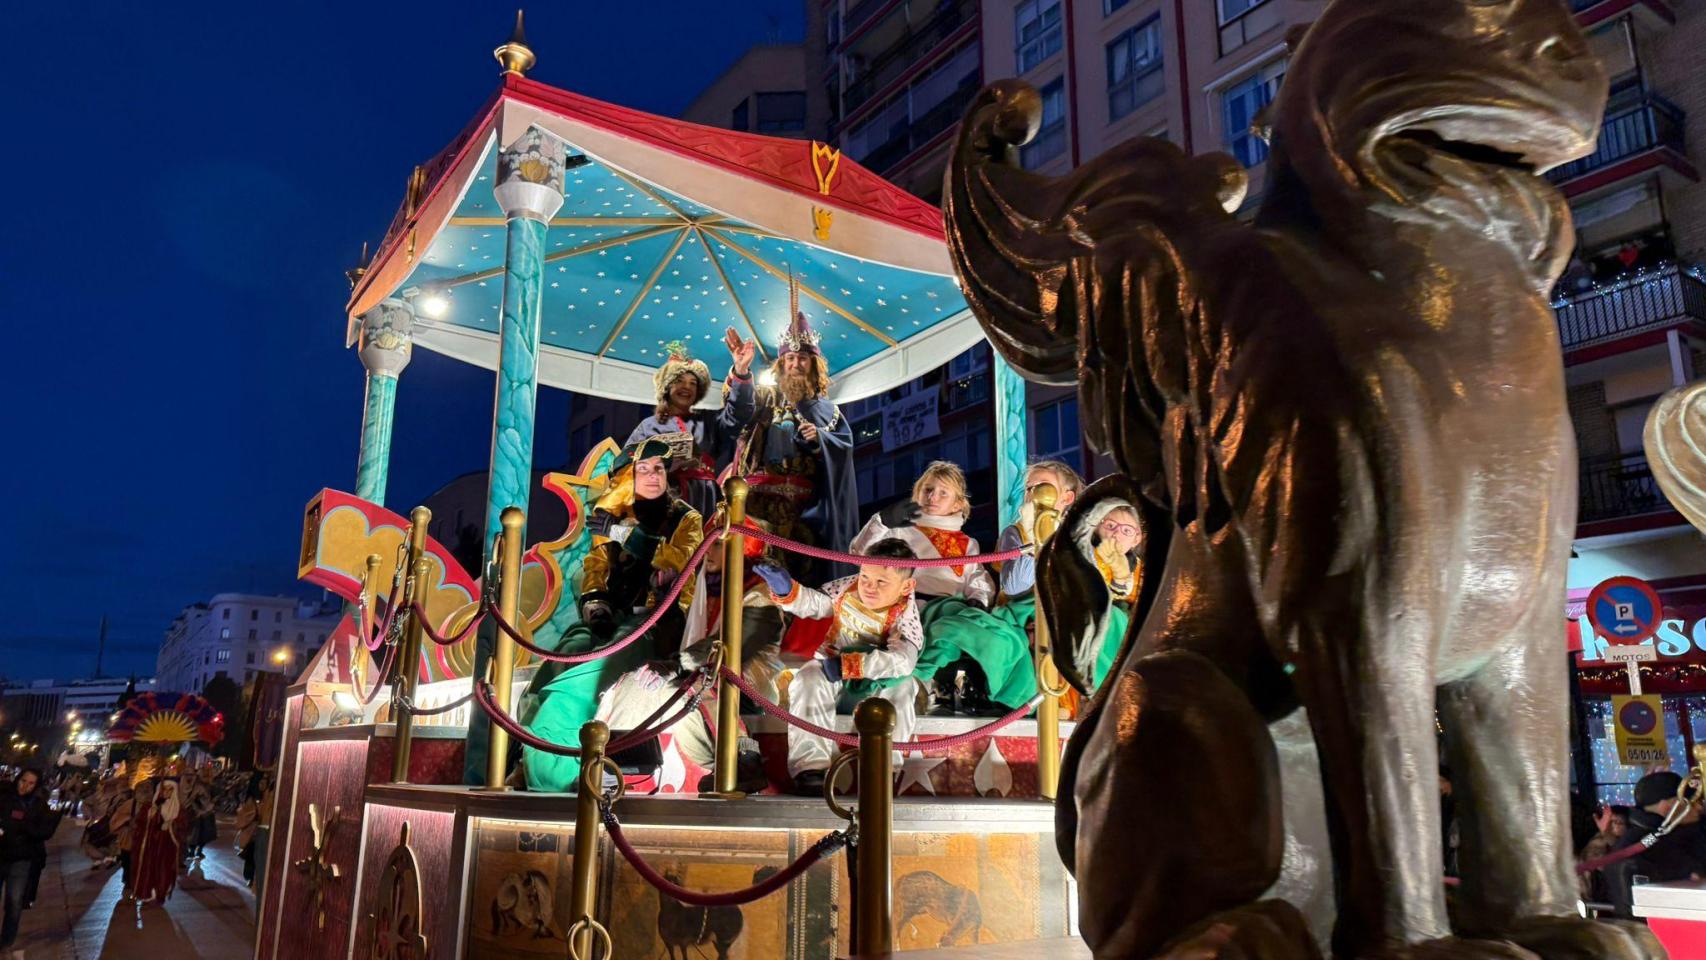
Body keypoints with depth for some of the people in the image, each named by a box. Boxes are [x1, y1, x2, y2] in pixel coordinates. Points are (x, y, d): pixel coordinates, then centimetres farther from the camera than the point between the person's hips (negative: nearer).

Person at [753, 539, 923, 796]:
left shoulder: (904, 613, -18)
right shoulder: (847, 588, -5)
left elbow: (902, 660, -35)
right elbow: (811, 603, 5)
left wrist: (847, 665, -36)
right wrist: (786, 589, -17)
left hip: (874, 683, -3)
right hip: (831, 674, 3)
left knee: (901, 688, -33)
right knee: (807, 680, -28)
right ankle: (811, 765, -38)